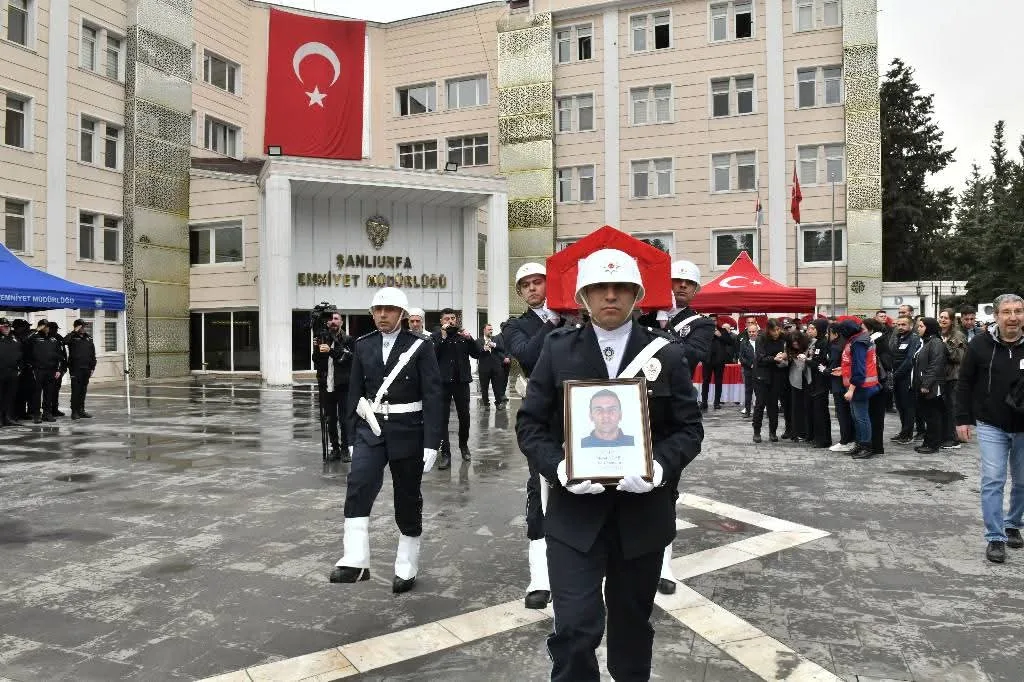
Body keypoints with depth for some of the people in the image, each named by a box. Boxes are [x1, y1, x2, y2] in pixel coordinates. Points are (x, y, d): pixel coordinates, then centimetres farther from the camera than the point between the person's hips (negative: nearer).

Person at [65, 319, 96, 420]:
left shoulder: (89, 338, 13)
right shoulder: (73, 337, -1)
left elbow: (93, 354, 14)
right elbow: (64, 341, -26)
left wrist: (92, 367, 9)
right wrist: (74, 332, -19)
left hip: (86, 369, 5)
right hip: (75, 369, -5)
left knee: (83, 390, 10)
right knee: (76, 390, -4)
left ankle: (81, 410, 16)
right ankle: (74, 411, 1)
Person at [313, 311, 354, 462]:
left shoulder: (347, 340, 0)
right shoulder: (322, 339, 9)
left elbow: (347, 357, -16)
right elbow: (316, 363, 10)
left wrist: (330, 351, -27)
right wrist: (316, 350, -8)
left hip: (343, 386, -3)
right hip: (326, 386, 3)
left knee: (344, 420, -1)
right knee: (330, 420, 9)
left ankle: (345, 449, 9)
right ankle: (335, 448, 20)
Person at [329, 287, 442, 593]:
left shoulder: (420, 347, -6)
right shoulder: (362, 346, 5)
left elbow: (432, 397, -9)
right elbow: (354, 394, 8)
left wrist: (431, 443, -14)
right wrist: (352, 438, 6)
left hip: (407, 432, -2)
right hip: (370, 430, 3)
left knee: (407, 499, 7)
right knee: (358, 486, -20)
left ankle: (407, 567, 22)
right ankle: (355, 562, -21)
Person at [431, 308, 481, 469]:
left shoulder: (463, 334, 7)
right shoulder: (436, 336, 1)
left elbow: (477, 354, 2)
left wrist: (469, 339, -13)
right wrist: (443, 337, -18)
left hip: (462, 381, 2)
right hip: (443, 382, -2)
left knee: (464, 416, 11)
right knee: (442, 418, -3)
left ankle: (464, 445, 32)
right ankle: (445, 454, 2)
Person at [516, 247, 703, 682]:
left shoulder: (666, 354, 1)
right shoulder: (558, 349, -1)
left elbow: (689, 428, 1)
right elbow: (530, 423, -1)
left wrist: (662, 466, -19)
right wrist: (557, 467, -19)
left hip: (643, 512, 2)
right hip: (574, 511, -1)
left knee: (633, 621, 19)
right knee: (575, 626, -5)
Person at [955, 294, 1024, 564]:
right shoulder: (981, 344, -7)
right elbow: (964, 384, -1)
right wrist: (963, 419, -4)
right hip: (991, 427, -2)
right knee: (993, 481, -5)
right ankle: (995, 538, 3)